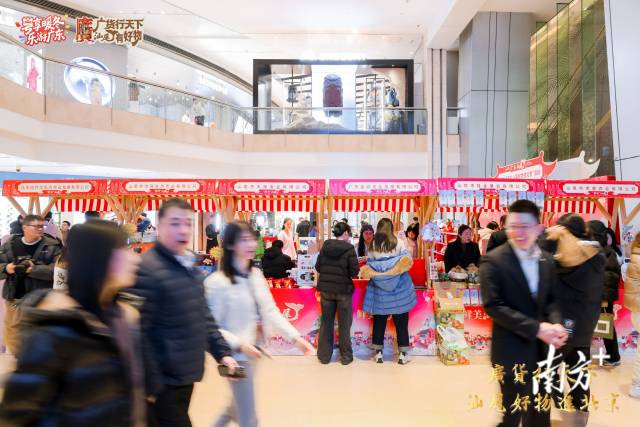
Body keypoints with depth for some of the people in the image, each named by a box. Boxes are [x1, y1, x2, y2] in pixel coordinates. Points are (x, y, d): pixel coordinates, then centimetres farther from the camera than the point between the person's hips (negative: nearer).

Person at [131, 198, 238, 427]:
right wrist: (151, 385, -19)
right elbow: (140, 333, -22)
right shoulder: (146, 268, -20)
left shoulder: (189, 266, 7)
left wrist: (222, 352, 9)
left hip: (185, 376, 8)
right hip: (164, 383, -8)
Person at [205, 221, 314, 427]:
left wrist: (295, 337, -9)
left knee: (239, 405, 26)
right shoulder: (217, 282, -18)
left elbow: (270, 311, 0)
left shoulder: (256, 275, 2)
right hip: (236, 355, -7)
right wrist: (239, 345, -27)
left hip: (253, 352, 7)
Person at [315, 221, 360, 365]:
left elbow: (318, 267, 4)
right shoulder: (349, 249, -14)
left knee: (326, 323, 14)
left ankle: (324, 355, 21)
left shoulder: (325, 246, -2)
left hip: (326, 289, 3)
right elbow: (355, 272, -13)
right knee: (344, 324, 10)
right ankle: (346, 356, 20)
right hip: (343, 290, -3)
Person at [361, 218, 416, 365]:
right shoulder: (398, 242, -2)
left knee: (379, 320, 10)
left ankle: (378, 352, 14)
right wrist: (394, 271, 9)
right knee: (401, 321, 7)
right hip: (398, 285, -1)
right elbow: (407, 261, -6)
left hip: (379, 286, 1)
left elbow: (368, 266, -2)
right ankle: (403, 354, 11)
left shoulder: (373, 245, 0)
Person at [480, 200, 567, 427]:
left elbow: (550, 299, 10)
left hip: (541, 348, 6)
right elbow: (493, 306, -20)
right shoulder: (493, 260, -15)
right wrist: (536, 328, -23)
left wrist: (555, 323, -11)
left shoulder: (546, 260, 5)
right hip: (512, 351, -6)